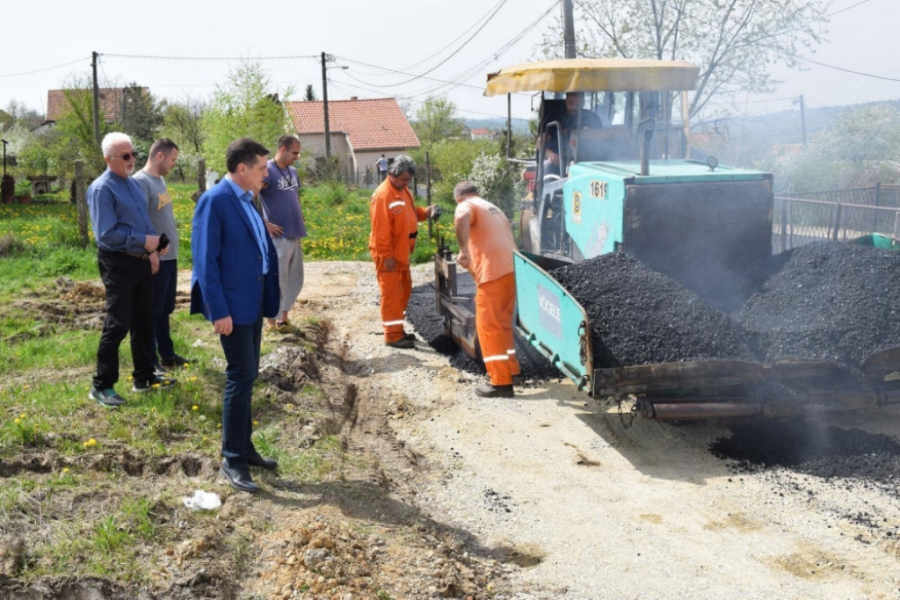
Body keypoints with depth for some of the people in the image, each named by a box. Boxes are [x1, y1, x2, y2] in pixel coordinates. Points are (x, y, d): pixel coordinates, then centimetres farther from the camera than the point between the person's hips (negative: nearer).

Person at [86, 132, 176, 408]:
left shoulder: (132, 183, 12)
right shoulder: (102, 189, -15)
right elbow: (106, 233, -21)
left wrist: (153, 250, 2)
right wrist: (144, 241, -19)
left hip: (141, 260, 8)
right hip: (118, 263, -8)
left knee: (144, 321, 15)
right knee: (118, 324, -5)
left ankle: (144, 377, 27)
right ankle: (102, 386, 6)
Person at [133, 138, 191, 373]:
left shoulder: (160, 179, 13)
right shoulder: (141, 182, -16)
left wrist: (171, 250, 16)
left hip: (169, 256, 9)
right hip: (155, 258, -9)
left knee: (165, 309, 17)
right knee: (152, 311, 1)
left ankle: (167, 355, 27)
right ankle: (150, 361, 9)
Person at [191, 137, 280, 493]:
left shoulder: (248, 200, 11)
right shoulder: (214, 201, -15)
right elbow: (206, 261, -18)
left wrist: (271, 299, 10)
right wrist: (219, 311, -21)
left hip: (253, 303, 8)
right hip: (232, 305, -8)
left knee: (247, 376, 15)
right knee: (241, 377, -4)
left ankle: (244, 447, 26)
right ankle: (232, 460, 6)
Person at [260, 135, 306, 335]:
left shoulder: (293, 172, 12)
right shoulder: (268, 172, -12)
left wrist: (300, 222, 13)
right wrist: (264, 224, -17)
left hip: (295, 235, 8)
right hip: (278, 236, -8)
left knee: (295, 280, 13)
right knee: (277, 280, -1)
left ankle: (283, 319, 24)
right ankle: (272, 323, 9)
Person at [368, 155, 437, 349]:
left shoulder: (403, 191, 10)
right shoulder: (382, 195, -21)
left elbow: (409, 213, 22)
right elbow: (380, 230, -23)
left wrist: (424, 212, 2)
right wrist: (386, 255, -23)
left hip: (402, 252, 10)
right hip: (388, 254, -10)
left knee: (404, 290, 16)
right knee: (391, 293, -4)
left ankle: (398, 330, 27)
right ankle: (392, 335, 2)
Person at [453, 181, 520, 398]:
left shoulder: (467, 205, 5)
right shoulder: (494, 209, 30)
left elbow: (461, 219, -21)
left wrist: (463, 250, -20)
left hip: (493, 272, -8)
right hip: (510, 268, 8)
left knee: (489, 326, -2)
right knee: (503, 323, 22)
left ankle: (501, 382, -2)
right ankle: (510, 367, 31)